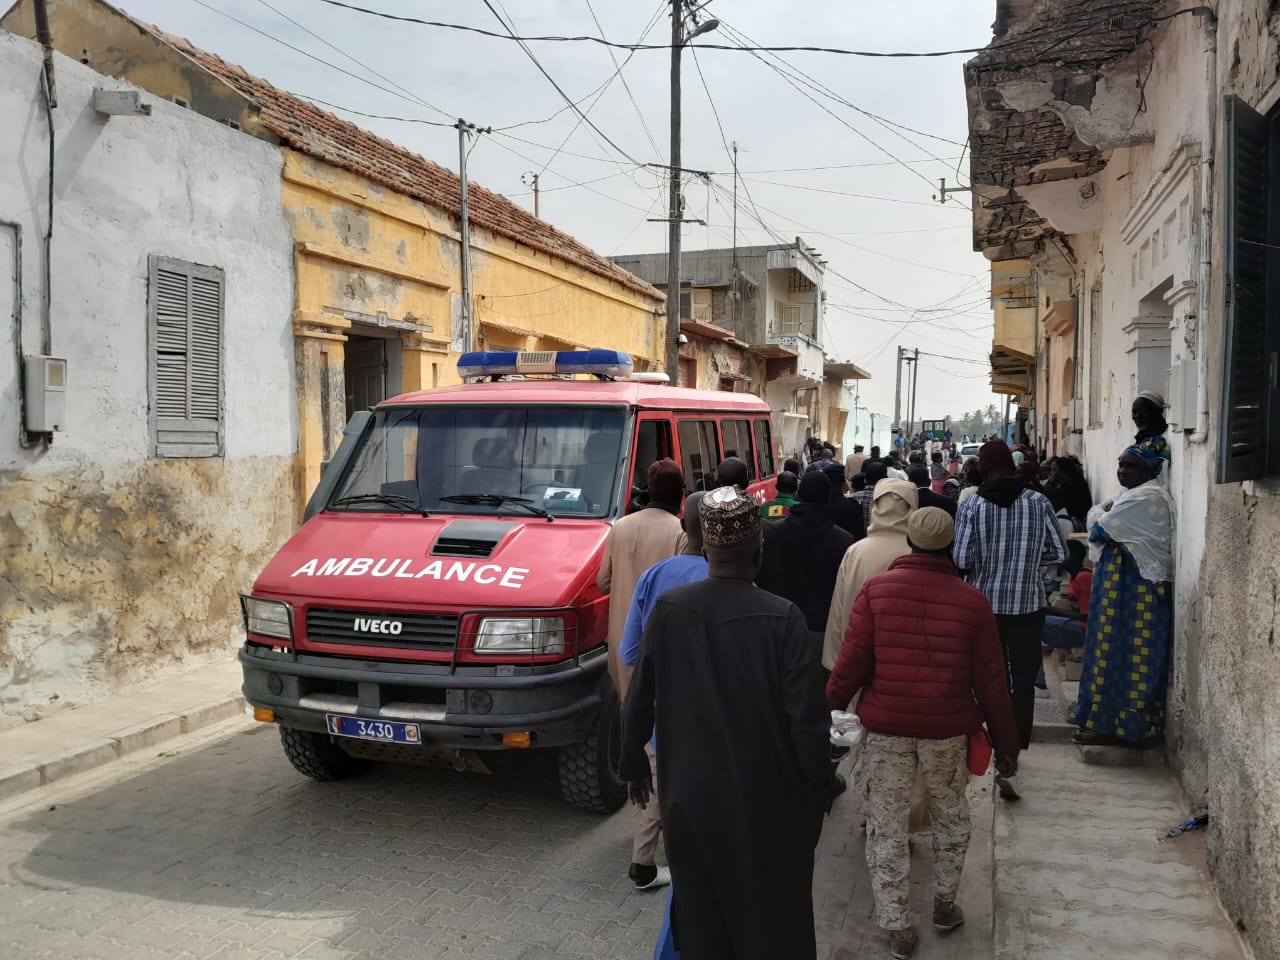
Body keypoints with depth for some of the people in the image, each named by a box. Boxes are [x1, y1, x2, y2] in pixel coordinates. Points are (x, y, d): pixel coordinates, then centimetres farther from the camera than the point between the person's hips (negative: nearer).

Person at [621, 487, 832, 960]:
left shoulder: (667, 609, -10)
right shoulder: (782, 619, -19)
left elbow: (639, 700, -1)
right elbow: (808, 717, -15)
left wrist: (633, 764, 14)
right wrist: (817, 789, -1)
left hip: (689, 791, 3)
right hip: (765, 796, -2)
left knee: (700, 911, 19)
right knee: (770, 913, 16)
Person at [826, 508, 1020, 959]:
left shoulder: (876, 589, -10)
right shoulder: (972, 601, -6)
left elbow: (852, 661, -9)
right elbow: (990, 682, -1)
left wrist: (829, 707, 5)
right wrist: (1005, 742, 9)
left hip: (886, 725, -1)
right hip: (947, 729, 1)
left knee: (887, 826, 10)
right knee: (950, 816, 24)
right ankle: (945, 904, 36)